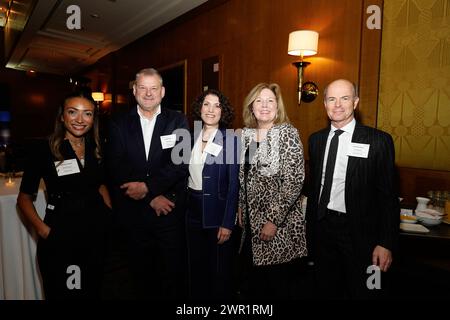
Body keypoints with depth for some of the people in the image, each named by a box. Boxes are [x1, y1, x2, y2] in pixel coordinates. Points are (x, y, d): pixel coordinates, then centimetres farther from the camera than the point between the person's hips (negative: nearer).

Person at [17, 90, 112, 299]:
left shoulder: (96, 149, 2)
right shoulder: (43, 149, -9)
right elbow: (24, 197, -3)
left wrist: (111, 216, 3)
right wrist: (42, 229, -15)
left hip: (97, 230, 4)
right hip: (60, 235, -4)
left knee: (94, 291, 20)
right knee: (61, 293, 14)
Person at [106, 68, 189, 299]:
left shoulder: (178, 122, 0)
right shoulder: (119, 124, 3)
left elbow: (180, 163, -10)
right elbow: (116, 169, -5)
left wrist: (147, 187, -19)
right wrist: (152, 198, -12)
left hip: (170, 213, -1)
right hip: (133, 213, 2)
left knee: (174, 272, 11)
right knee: (141, 273, 19)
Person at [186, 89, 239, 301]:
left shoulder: (230, 140, -10)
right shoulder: (192, 138, 6)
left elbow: (234, 185, -12)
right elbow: (187, 175, 11)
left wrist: (228, 223, -15)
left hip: (217, 212, -5)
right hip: (193, 211, 5)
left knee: (219, 269, 10)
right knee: (196, 266, 18)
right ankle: (198, 296, 40)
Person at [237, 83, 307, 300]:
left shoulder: (288, 133, -11)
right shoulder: (246, 134, 6)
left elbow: (294, 181, -16)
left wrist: (273, 219, -17)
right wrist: (241, 207, 11)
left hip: (280, 224, -5)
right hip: (251, 220, 5)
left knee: (278, 285, 10)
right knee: (253, 283, 17)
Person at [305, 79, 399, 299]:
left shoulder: (378, 141, -9)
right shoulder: (316, 139, 5)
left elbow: (387, 196, -9)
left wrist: (386, 244, -12)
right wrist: (310, 227, 10)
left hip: (358, 231, -4)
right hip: (321, 227, 4)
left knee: (359, 291, 14)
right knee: (326, 290, 20)